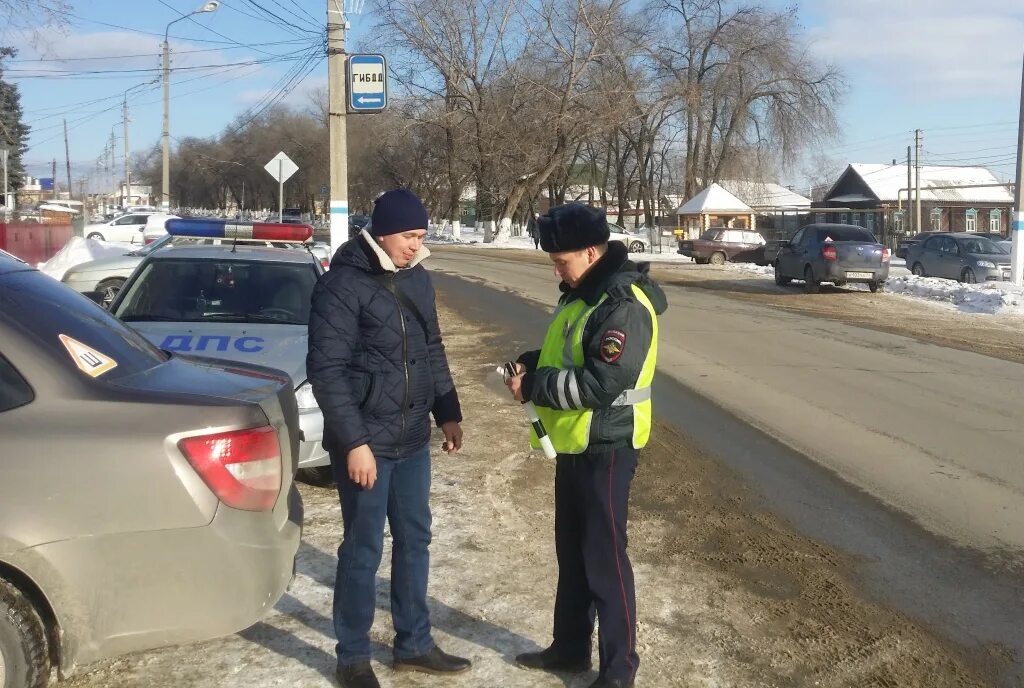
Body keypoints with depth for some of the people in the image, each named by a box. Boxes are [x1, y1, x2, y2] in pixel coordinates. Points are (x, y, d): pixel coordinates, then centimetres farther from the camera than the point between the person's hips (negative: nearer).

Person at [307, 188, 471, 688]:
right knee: (364, 550, 3)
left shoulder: (417, 279, 7)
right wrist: (354, 441, -21)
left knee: (414, 540, 15)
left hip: (412, 439, 7)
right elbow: (326, 369, -18)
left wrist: (447, 413, 13)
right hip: (365, 442, -7)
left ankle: (414, 645, 30)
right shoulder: (343, 284, -15)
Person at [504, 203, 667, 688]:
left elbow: (602, 384, -28)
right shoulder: (582, 293, 10)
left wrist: (534, 387, -20)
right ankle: (569, 648, 34)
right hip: (573, 444, 10)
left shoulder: (624, 305, -22)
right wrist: (530, 365, 2)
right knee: (570, 550, 19)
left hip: (605, 449, -10)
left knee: (604, 558, 0)